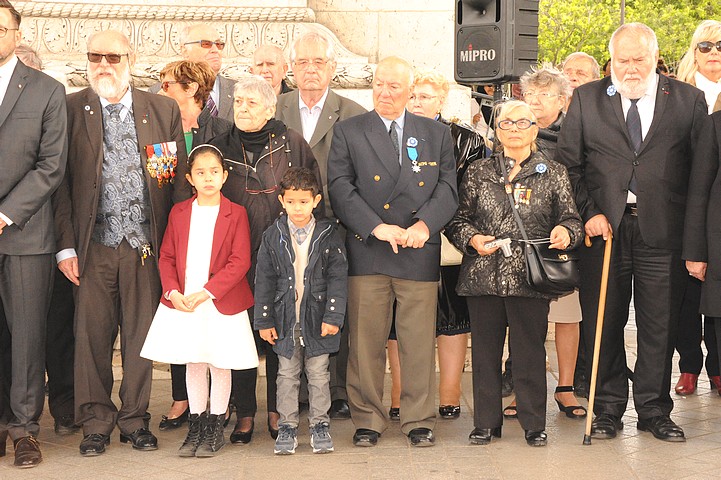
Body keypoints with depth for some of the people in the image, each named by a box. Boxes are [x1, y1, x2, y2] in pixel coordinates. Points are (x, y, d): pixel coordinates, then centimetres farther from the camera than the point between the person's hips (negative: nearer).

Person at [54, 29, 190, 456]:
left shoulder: (164, 110, 6)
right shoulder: (71, 109, 2)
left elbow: (180, 180, 6)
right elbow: (61, 181, 1)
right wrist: (66, 245, -5)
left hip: (146, 244, 1)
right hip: (93, 245, -1)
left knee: (141, 333, 7)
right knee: (92, 334, 3)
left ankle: (135, 419, 21)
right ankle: (96, 422, 18)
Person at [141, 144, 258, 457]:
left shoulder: (235, 214, -4)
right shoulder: (179, 212, 7)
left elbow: (240, 261, -10)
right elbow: (166, 257, 6)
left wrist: (206, 292, -18)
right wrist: (173, 292, -10)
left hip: (222, 303, -3)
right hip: (182, 303, 3)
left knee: (220, 366, 6)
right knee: (193, 366, 11)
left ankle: (215, 429, 17)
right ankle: (195, 427, 21)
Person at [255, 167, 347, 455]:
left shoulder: (328, 236, -4)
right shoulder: (273, 236, 0)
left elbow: (338, 278, -4)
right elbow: (264, 280, 2)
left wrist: (333, 316, -10)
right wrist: (264, 320, -1)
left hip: (317, 319, -1)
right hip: (286, 319, 1)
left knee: (318, 374, 8)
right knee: (287, 374, 9)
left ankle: (319, 425, 20)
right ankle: (287, 426, 19)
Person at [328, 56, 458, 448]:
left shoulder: (437, 135, 13)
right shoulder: (348, 132, 8)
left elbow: (448, 188, 6)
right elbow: (340, 188, -1)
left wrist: (425, 225, -12)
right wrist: (376, 227, -13)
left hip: (420, 253, 1)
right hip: (366, 253, -1)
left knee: (419, 342, 2)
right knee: (366, 341, 2)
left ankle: (419, 420, 14)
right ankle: (367, 419, 14)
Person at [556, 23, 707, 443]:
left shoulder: (688, 99, 5)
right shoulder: (586, 99, 7)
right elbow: (569, 164, 6)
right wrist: (588, 213, -6)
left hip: (663, 231, 0)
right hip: (605, 229, 0)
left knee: (660, 327, 6)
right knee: (604, 325, 6)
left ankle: (654, 411, 20)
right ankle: (608, 410, 19)